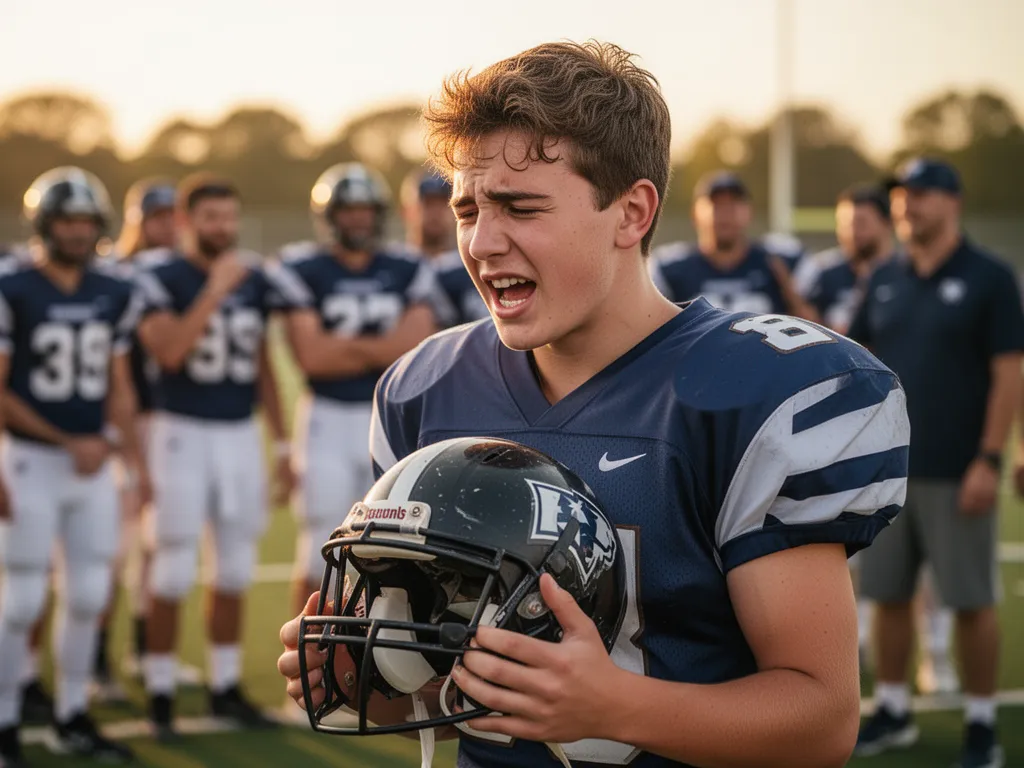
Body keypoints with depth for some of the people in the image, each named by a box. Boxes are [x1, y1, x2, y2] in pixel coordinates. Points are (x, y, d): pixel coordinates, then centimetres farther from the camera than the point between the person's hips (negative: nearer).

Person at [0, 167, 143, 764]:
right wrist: (67, 442, -10)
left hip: (96, 462, 5)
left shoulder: (116, 296, 7)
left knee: (90, 595, 8)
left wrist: (135, 462, 8)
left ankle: (74, 716, 21)